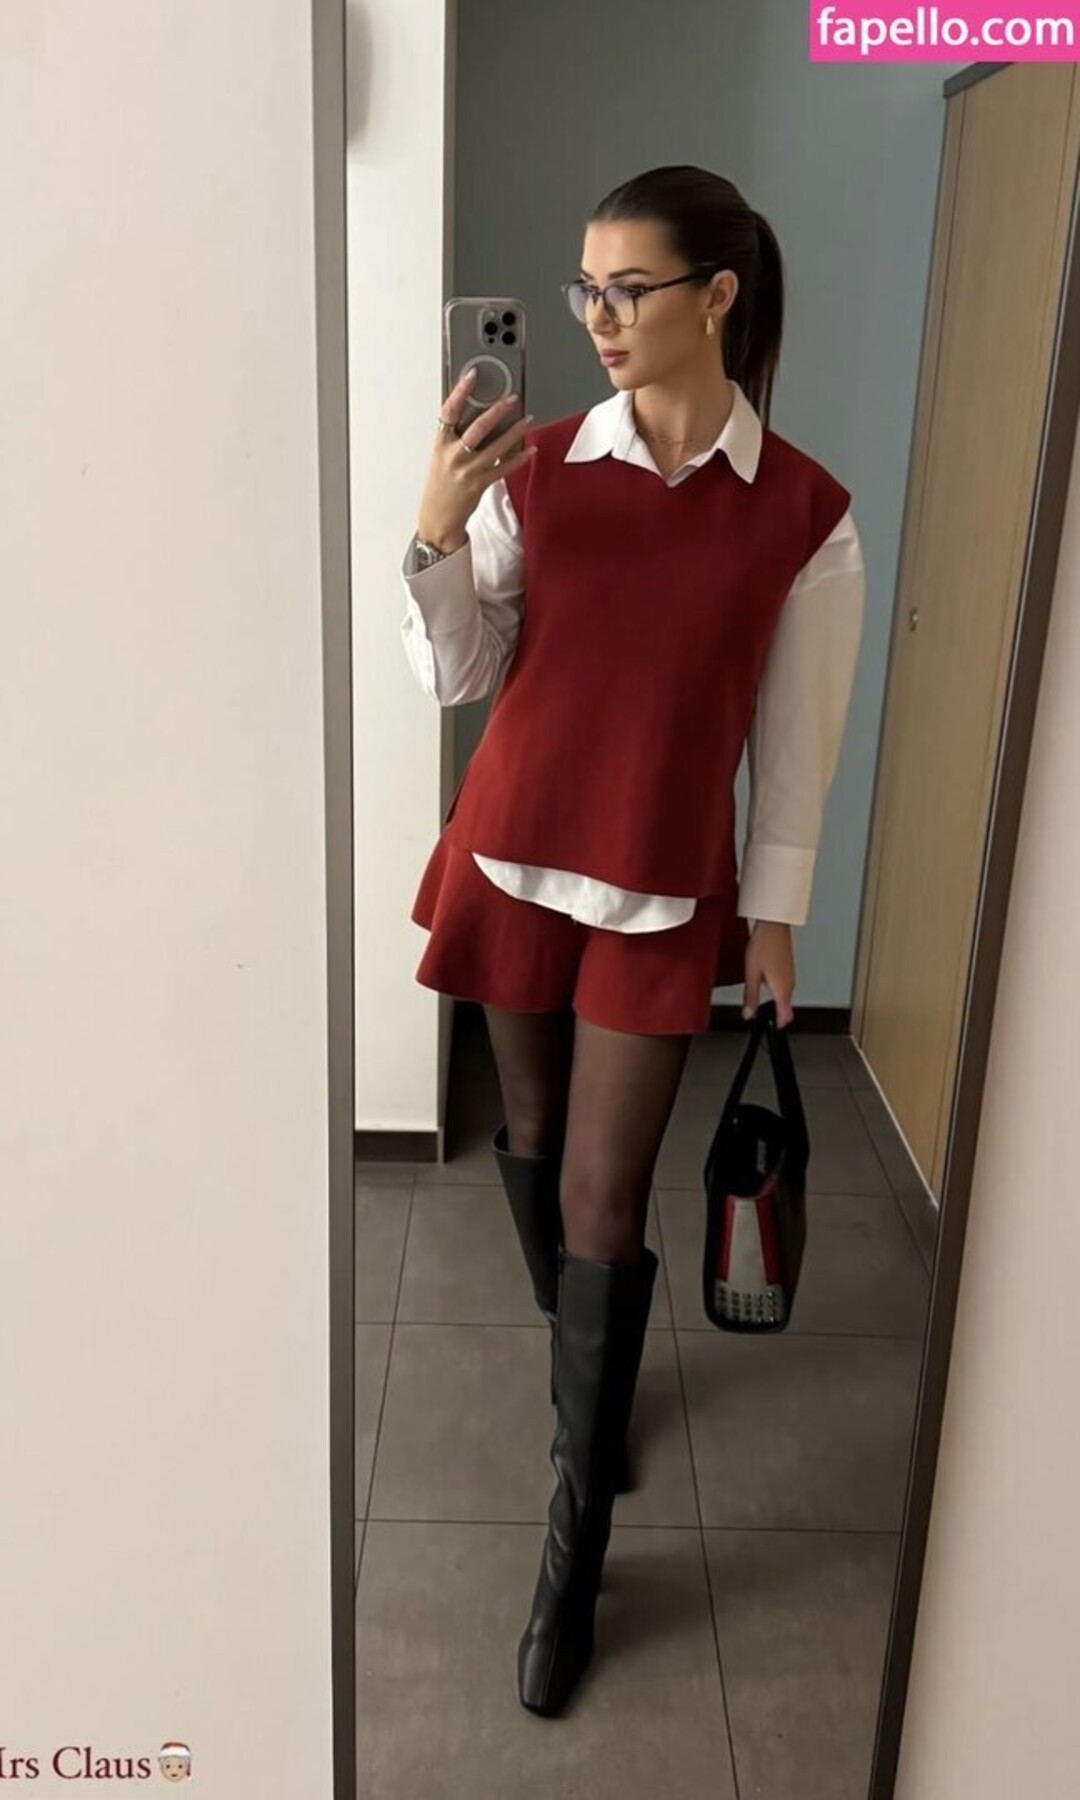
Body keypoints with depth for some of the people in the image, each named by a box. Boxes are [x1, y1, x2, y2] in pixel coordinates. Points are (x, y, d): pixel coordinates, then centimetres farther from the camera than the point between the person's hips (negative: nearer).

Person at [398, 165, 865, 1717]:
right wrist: (438, 531, -18)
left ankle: (575, 1541, 16)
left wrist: (775, 914, 0)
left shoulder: (805, 514, -7)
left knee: (606, 1196, -1)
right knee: (533, 1138, 17)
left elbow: (796, 738, -1)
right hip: (513, 856, 3)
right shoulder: (537, 466, -3)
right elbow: (458, 677, -3)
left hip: (663, 890, -2)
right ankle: (589, 1368, 47)